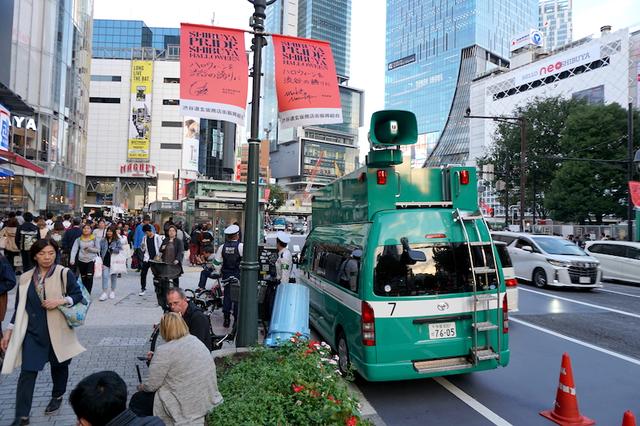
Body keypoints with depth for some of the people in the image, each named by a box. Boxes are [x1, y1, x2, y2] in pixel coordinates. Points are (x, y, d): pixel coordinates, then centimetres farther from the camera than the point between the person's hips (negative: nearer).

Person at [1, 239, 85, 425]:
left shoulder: (64, 274, -8)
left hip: (57, 329, -1)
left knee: (59, 365, 16)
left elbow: (78, 295, -4)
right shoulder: (26, 278, 2)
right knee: (27, 371, -3)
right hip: (33, 331, 2)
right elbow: (19, 307, 8)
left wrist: (60, 301, -21)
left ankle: (57, 396, 40)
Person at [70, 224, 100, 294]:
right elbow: (74, 249, -6)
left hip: (91, 260, -2)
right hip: (81, 260, 2)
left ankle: (88, 293, -7)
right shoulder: (79, 239, 3)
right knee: (83, 278, 10)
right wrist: (72, 259, -19)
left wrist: (89, 249, -14)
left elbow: (98, 250, 2)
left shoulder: (94, 238, 0)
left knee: (89, 277, -15)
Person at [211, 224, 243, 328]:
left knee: (227, 296, 14)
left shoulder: (222, 247, 0)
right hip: (238, 275, -4)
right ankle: (236, 320, 9)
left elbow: (217, 263, 5)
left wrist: (218, 272, 18)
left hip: (226, 275, 4)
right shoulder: (241, 246, -13)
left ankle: (226, 319, 19)